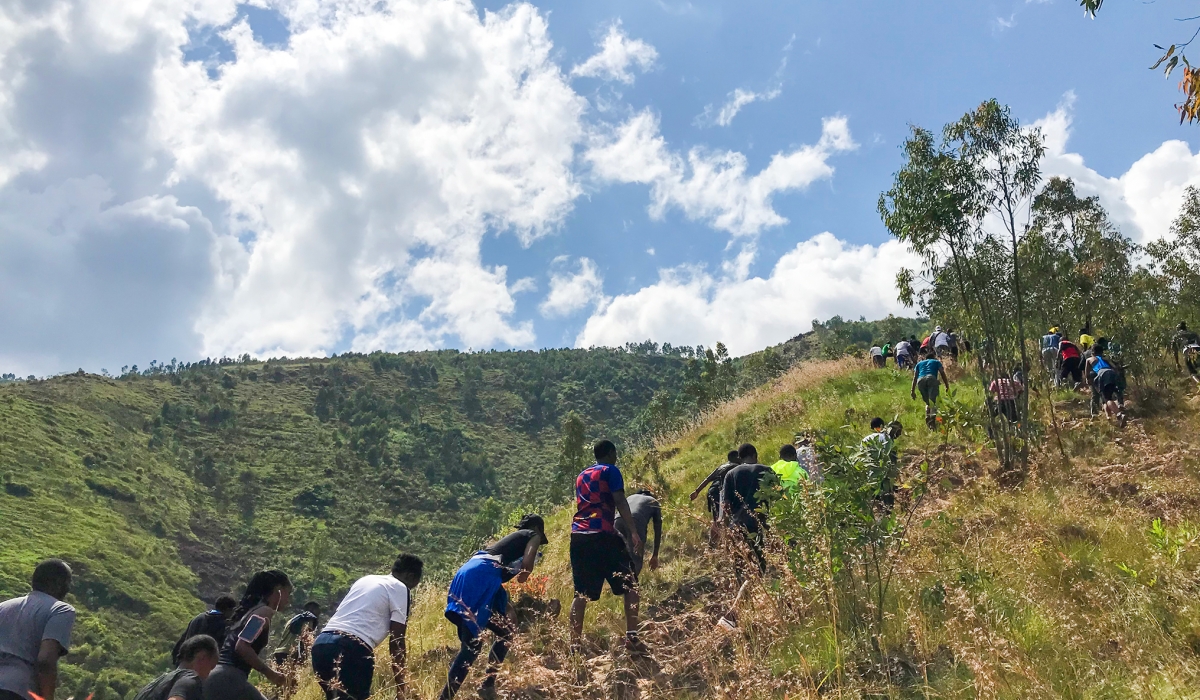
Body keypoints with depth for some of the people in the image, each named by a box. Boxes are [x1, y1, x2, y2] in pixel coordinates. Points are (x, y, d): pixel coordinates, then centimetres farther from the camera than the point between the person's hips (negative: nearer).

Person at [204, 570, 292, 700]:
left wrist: (264, 666, 21)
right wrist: (269, 672, -10)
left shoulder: (253, 609, 21)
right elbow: (242, 647, -18)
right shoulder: (265, 612, -7)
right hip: (229, 680, -10)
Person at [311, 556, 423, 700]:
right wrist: (400, 686, 5)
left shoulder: (365, 580, 28)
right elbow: (397, 641, 1)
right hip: (352, 649, -8)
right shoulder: (401, 589, 7)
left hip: (321, 644, 8)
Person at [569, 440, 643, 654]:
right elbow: (620, 501, -8)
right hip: (602, 535, -6)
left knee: (581, 593, 8)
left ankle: (574, 643, 2)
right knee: (629, 586, 4)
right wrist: (634, 531, -10)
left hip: (578, 536, 6)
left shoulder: (581, 476, 24)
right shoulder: (610, 471, 4)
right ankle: (631, 637, -7)